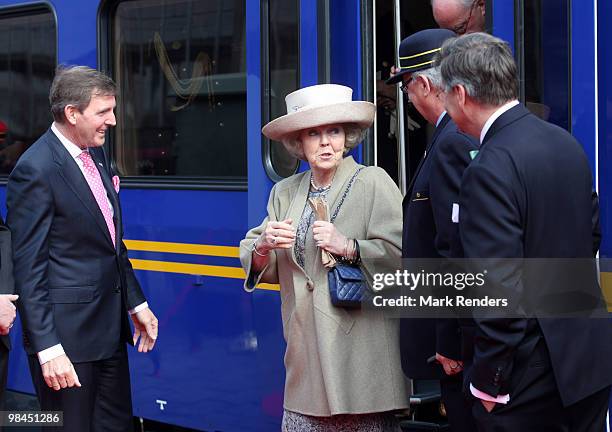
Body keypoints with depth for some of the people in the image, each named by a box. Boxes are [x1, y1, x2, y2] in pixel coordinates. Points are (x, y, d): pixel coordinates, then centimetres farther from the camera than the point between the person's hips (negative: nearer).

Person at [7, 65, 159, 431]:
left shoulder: (96, 155, 11)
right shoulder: (36, 170, -16)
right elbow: (29, 268, -18)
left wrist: (136, 302, 19)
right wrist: (47, 349, -21)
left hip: (110, 328, 9)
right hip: (67, 335, -8)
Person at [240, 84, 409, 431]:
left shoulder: (373, 183, 0)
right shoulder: (285, 193, 15)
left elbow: (401, 255, -10)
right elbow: (256, 267, 15)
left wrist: (348, 247, -20)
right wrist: (263, 247, -6)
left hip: (360, 347, -4)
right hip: (306, 350, 4)